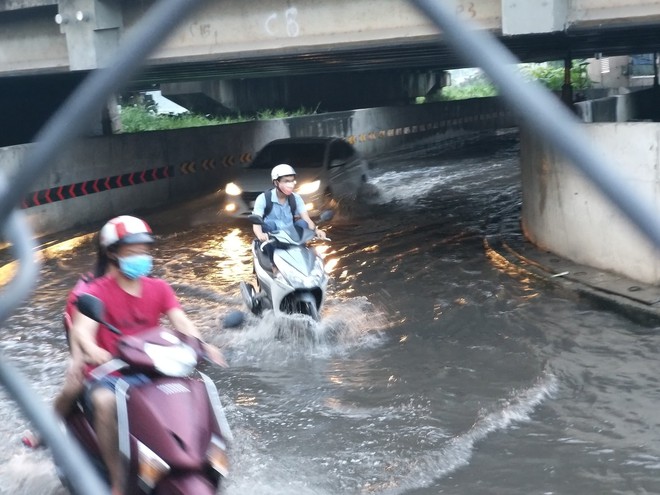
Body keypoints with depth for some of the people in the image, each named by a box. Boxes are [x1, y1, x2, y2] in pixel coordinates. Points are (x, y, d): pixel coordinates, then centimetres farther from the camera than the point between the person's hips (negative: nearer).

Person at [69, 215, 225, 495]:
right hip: (108, 374, -4)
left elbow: (181, 321, -7)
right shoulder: (96, 292, -6)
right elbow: (82, 329, -22)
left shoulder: (159, 288, 7)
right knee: (104, 401, -35)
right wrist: (91, 349, -47)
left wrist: (202, 345, -28)